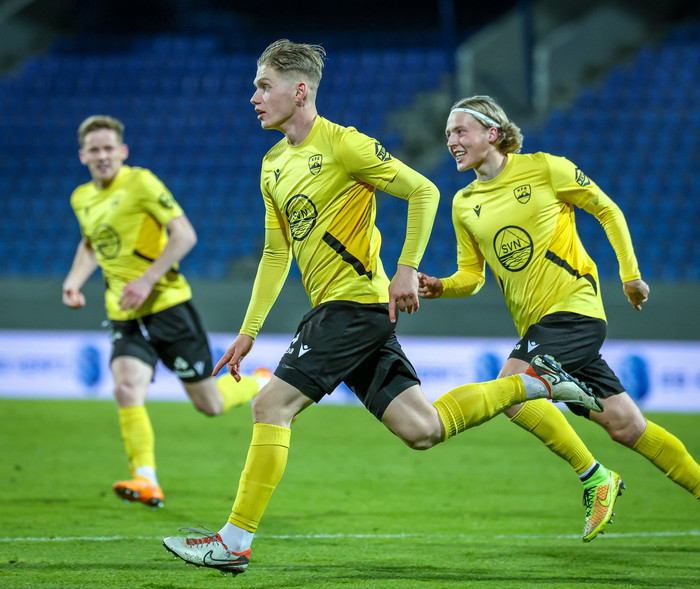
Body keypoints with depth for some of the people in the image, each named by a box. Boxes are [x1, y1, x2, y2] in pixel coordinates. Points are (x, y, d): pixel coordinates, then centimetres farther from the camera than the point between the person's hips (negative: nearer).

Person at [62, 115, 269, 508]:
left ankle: (263, 385, 32)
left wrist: (147, 280, -21)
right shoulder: (82, 198, 10)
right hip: (124, 316, 5)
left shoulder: (140, 183, -10)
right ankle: (146, 480, -22)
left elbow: (185, 234, -14)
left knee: (209, 403, 2)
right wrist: (75, 281, 11)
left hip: (166, 304, -5)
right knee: (127, 389, -22)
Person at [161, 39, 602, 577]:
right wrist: (249, 332, 17)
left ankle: (235, 542, -10)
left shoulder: (343, 145, -10)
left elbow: (424, 192, -10)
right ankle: (535, 382, 17)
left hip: (357, 302, -8)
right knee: (423, 429, 4)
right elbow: (276, 255, 22)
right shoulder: (274, 165, 16)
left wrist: (407, 269, -16)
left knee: (272, 406, -14)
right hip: (339, 310, 8)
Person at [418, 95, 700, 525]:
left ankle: (593, 476, -12)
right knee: (625, 425, 3)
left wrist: (630, 274, 2)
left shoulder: (544, 169, -5)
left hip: (576, 304, -5)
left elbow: (607, 211, 4)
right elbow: (473, 275, 15)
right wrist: (440, 288, -5)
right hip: (535, 324, 5)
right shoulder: (464, 205, 10)